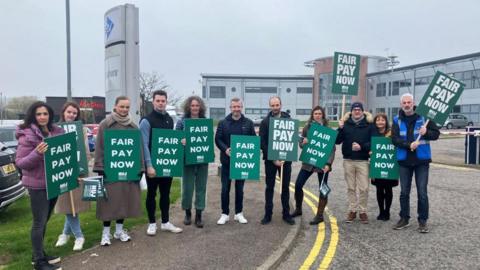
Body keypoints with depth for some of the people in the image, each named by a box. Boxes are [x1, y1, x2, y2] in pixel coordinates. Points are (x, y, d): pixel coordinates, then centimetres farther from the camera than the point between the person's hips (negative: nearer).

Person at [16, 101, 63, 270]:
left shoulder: (56, 131, 5)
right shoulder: (27, 135, -13)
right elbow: (20, 163, -14)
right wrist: (37, 153, -30)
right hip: (37, 185, -7)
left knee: (44, 220, 17)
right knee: (39, 222, 1)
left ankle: (39, 254, 32)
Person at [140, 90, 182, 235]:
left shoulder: (169, 119, 10)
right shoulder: (147, 120, -10)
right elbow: (144, 145, -15)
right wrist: (149, 165, -22)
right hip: (153, 164, -6)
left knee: (165, 193, 12)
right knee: (151, 194, 7)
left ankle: (165, 222, 23)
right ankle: (152, 223, 19)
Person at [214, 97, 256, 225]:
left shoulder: (248, 123, 5)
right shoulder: (223, 123, 3)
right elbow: (218, 139, -1)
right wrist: (225, 149, -19)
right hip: (227, 160, -1)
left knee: (239, 188, 10)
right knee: (225, 188, 3)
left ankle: (239, 213, 22)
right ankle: (225, 214, 14)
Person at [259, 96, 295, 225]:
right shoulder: (265, 122, -1)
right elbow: (262, 143, -5)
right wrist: (273, 159, -12)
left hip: (286, 159, 1)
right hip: (270, 159, -1)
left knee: (285, 187, 9)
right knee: (269, 187, 7)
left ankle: (286, 214, 20)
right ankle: (268, 214, 16)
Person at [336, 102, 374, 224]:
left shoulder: (369, 124, 3)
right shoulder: (345, 123, 6)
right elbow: (337, 141, -1)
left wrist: (362, 147, -17)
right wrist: (340, 129, -15)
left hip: (363, 161, -1)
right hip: (348, 160, 2)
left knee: (363, 188, -1)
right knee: (351, 187, 9)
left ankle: (363, 211, 13)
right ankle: (352, 210, 19)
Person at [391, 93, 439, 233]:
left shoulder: (423, 117, -1)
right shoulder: (397, 120, 3)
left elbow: (436, 133, 1)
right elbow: (395, 139, -5)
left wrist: (426, 132, -20)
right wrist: (409, 145, -21)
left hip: (421, 160, -2)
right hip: (404, 161, 2)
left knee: (422, 192, 1)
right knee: (404, 192, 11)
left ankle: (423, 221, 15)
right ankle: (404, 219, 24)